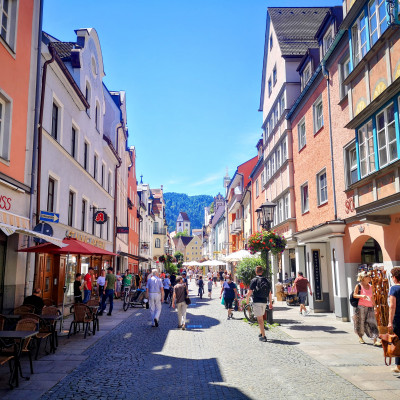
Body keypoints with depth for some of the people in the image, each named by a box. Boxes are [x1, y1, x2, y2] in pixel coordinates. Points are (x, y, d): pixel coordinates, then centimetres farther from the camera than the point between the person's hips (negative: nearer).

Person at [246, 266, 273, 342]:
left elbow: (250, 292, -11)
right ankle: (261, 333, 32)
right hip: (264, 302, 5)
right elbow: (270, 293, 8)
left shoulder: (254, 280, -9)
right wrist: (270, 303, 15)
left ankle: (263, 336, -5)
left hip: (257, 301, -5)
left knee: (260, 319, -3)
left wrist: (247, 299, 6)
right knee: (261, 318, 22)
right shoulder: (266, 280, 6)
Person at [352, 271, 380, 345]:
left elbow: (372, 297, 18)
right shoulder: (358, 286, -6)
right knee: (360, 322, 5)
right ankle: (360, 337, 25)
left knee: (372, 323, -4)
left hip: (369, 307, 4)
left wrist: (374, 304, 19)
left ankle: (375, 340, -7)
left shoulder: (370, 286, 10)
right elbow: (354, 295, -6)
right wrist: (362, 296, -22)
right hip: (361, 307, -4)